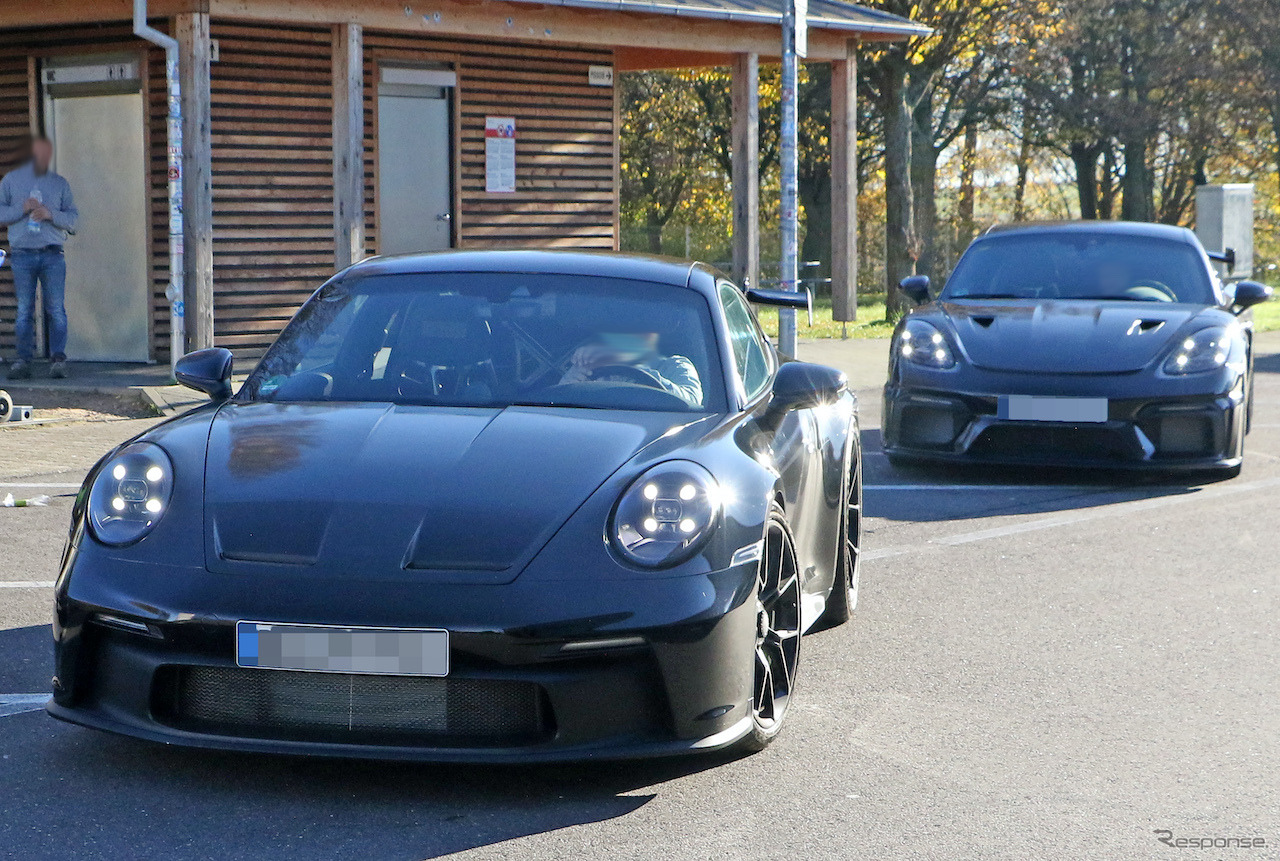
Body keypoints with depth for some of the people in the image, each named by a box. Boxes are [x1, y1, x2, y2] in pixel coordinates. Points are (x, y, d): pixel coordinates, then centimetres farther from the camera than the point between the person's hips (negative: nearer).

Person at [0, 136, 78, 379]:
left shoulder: (60, 183, 14)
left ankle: (58, 359, -5)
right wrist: (21, 209, -9)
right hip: (22, 254, 0)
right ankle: (24, 360, 1)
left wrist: (50, 215, -9)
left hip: (52, 254, 0)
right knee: (24, 311, -2)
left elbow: (72, 218, 8)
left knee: (56, 309, -8)